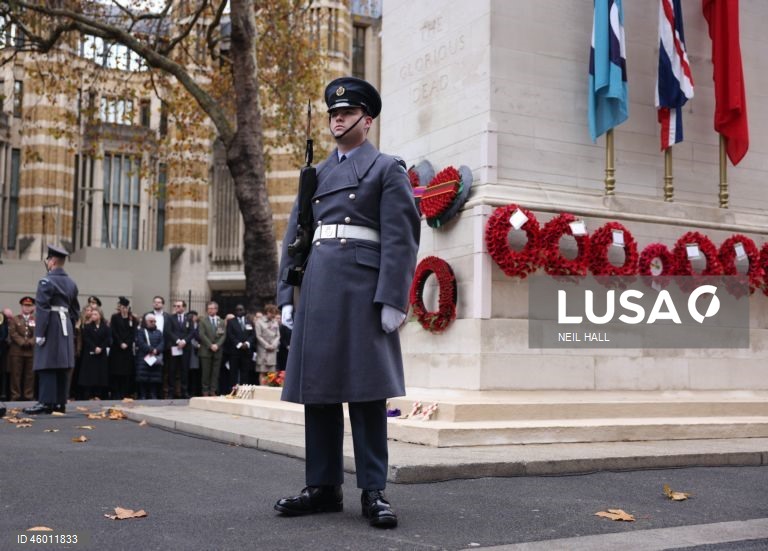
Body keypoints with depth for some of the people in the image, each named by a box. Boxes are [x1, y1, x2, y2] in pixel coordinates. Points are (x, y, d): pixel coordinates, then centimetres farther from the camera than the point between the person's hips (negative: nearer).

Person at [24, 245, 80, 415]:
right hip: (66, 327, 7)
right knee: (63, 365, 7)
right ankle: (60, 402, 10)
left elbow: (42, 309, -15)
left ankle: (46, 402, -10)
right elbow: (75, 310, 15)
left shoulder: (46, 282, -10)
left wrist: (39, 333, -15)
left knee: (47, 364, -7)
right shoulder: (72, 283, 13)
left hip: (50, 327, -7)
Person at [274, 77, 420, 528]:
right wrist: (287, 296, 9)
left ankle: (374, 491, 2)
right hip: (317, 288, 6)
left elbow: (401, 239, -5)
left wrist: (392, 300, -14)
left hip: (362, 287, -5)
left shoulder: (387, 168, 5)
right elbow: (293, 239, 18)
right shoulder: (315, 174, 21)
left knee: (366, 389, -4)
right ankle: (324, 486, 14)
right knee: (317, 387, 5)